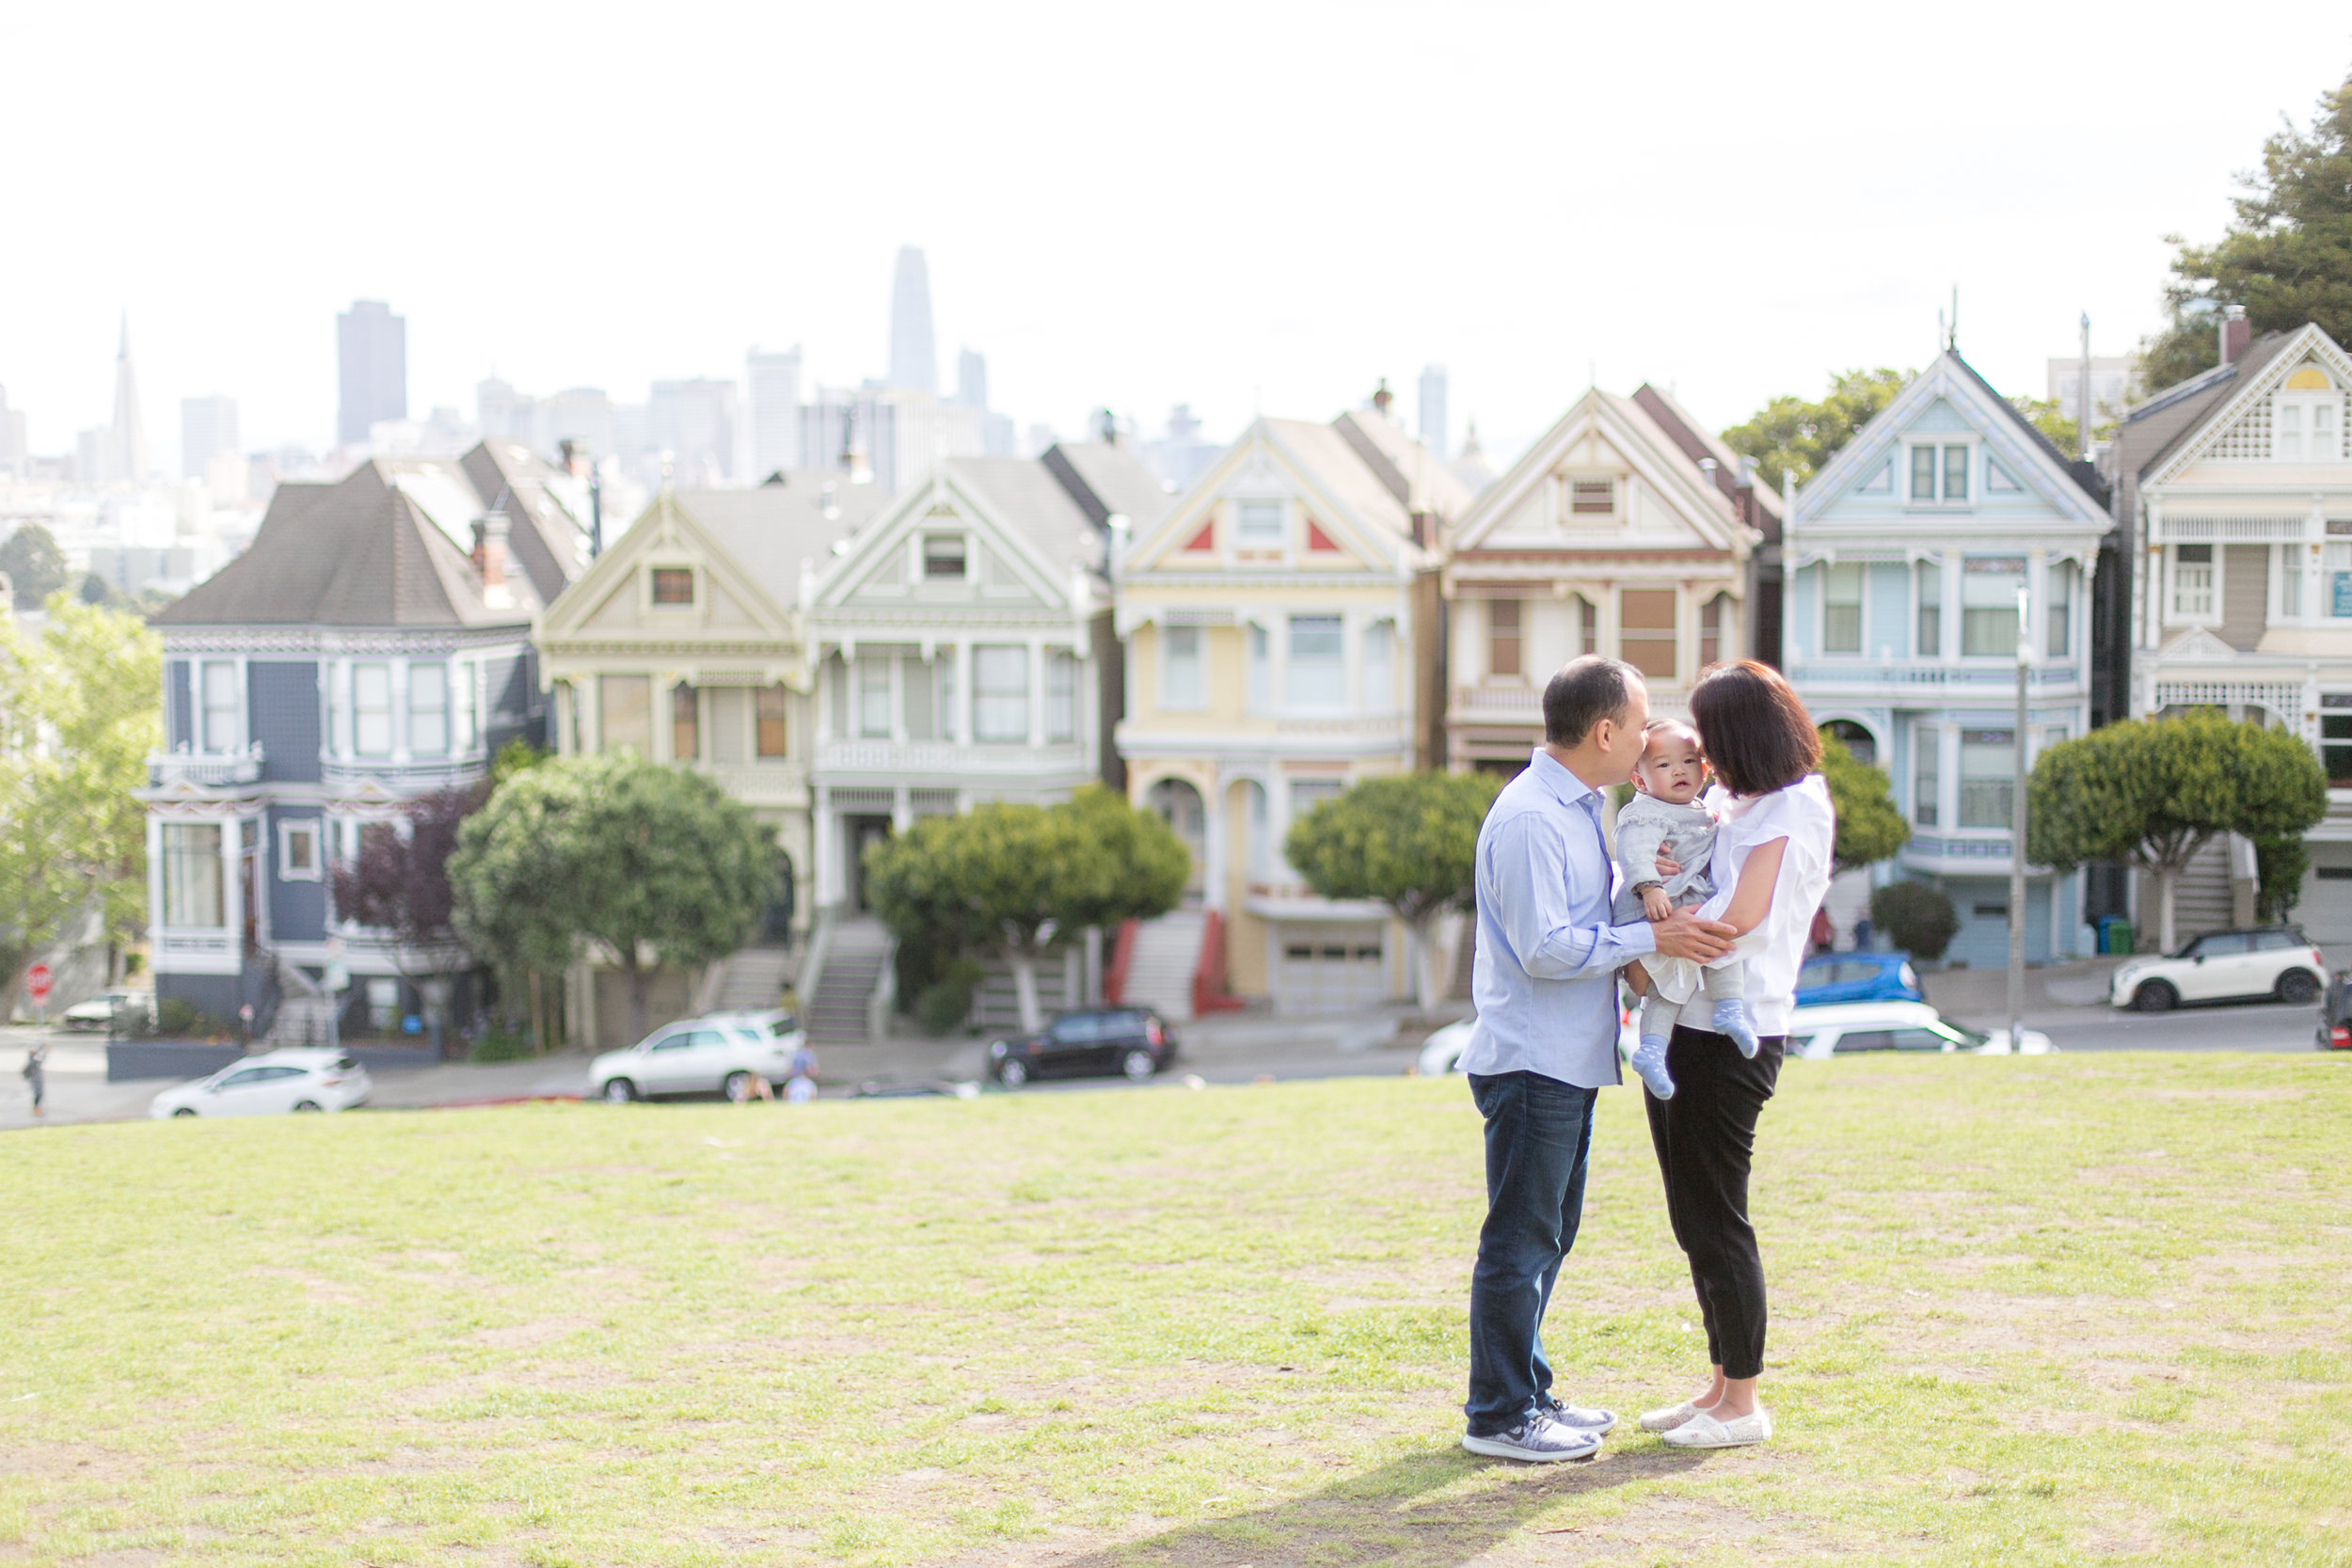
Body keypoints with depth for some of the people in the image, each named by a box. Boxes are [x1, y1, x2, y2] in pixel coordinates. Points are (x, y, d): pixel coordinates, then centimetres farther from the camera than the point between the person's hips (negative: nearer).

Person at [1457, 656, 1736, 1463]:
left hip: (1570, 1061, 10)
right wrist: (1651, 936, -20)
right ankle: (1498, 1416, 4)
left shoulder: (1577, 808, 15)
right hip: (1531, 1060, -10)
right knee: (1519, 1239, -3)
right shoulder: (1529, 818, -18)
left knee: (1548, 1234, 17)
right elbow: (1544, 948, -23)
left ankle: (1528, 1392, 27)